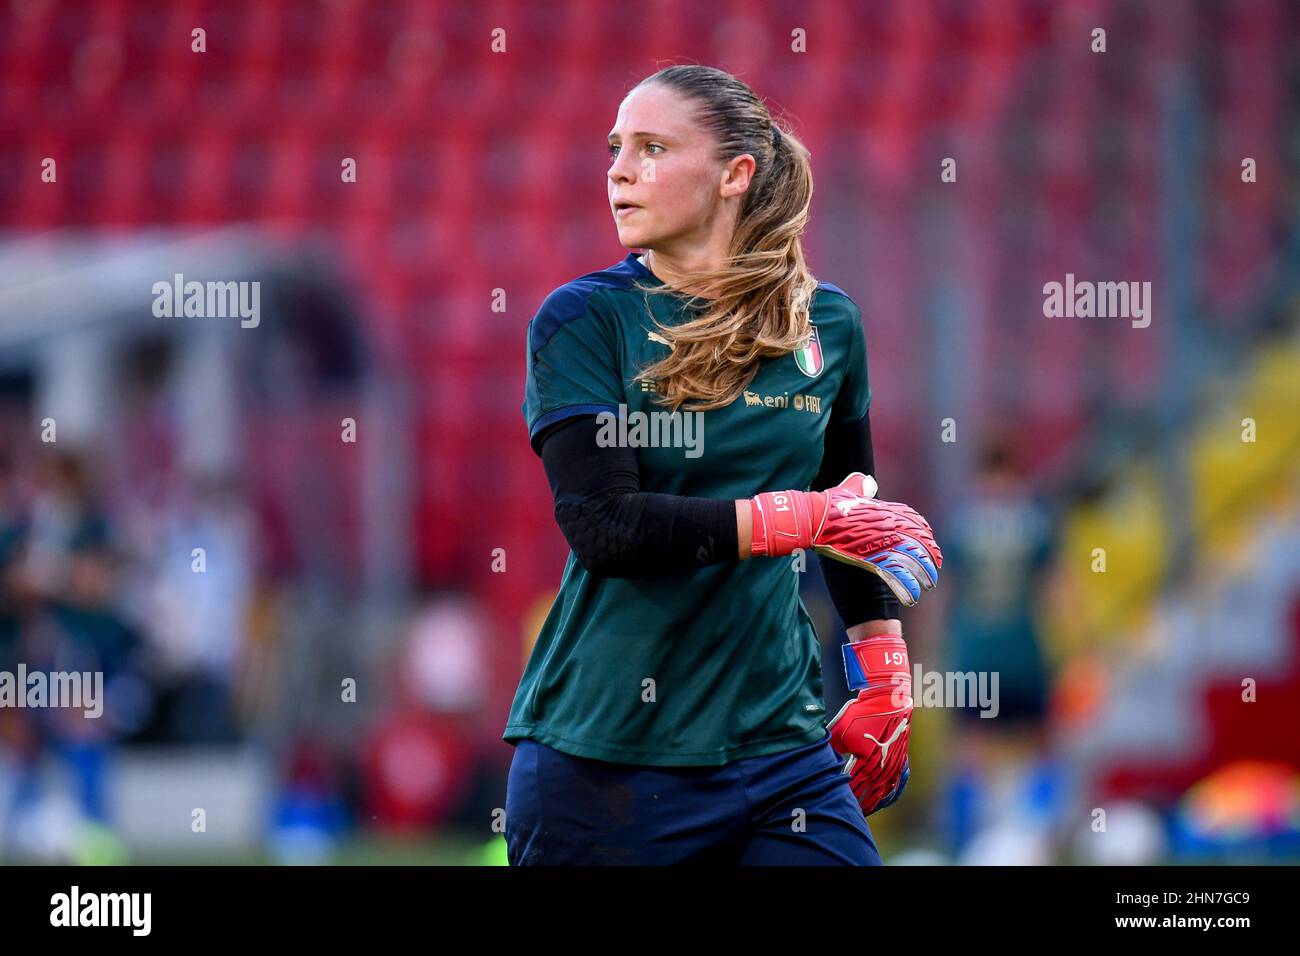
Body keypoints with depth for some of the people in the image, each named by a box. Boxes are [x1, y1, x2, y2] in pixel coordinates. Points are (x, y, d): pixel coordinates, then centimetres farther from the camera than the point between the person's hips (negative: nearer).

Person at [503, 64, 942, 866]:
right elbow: (603, 525, -16)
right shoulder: (583, 320, -4)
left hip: (782, 743, 3)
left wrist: (885, 680, 18)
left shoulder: (829, 325, 7)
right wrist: (797, 517, -20)